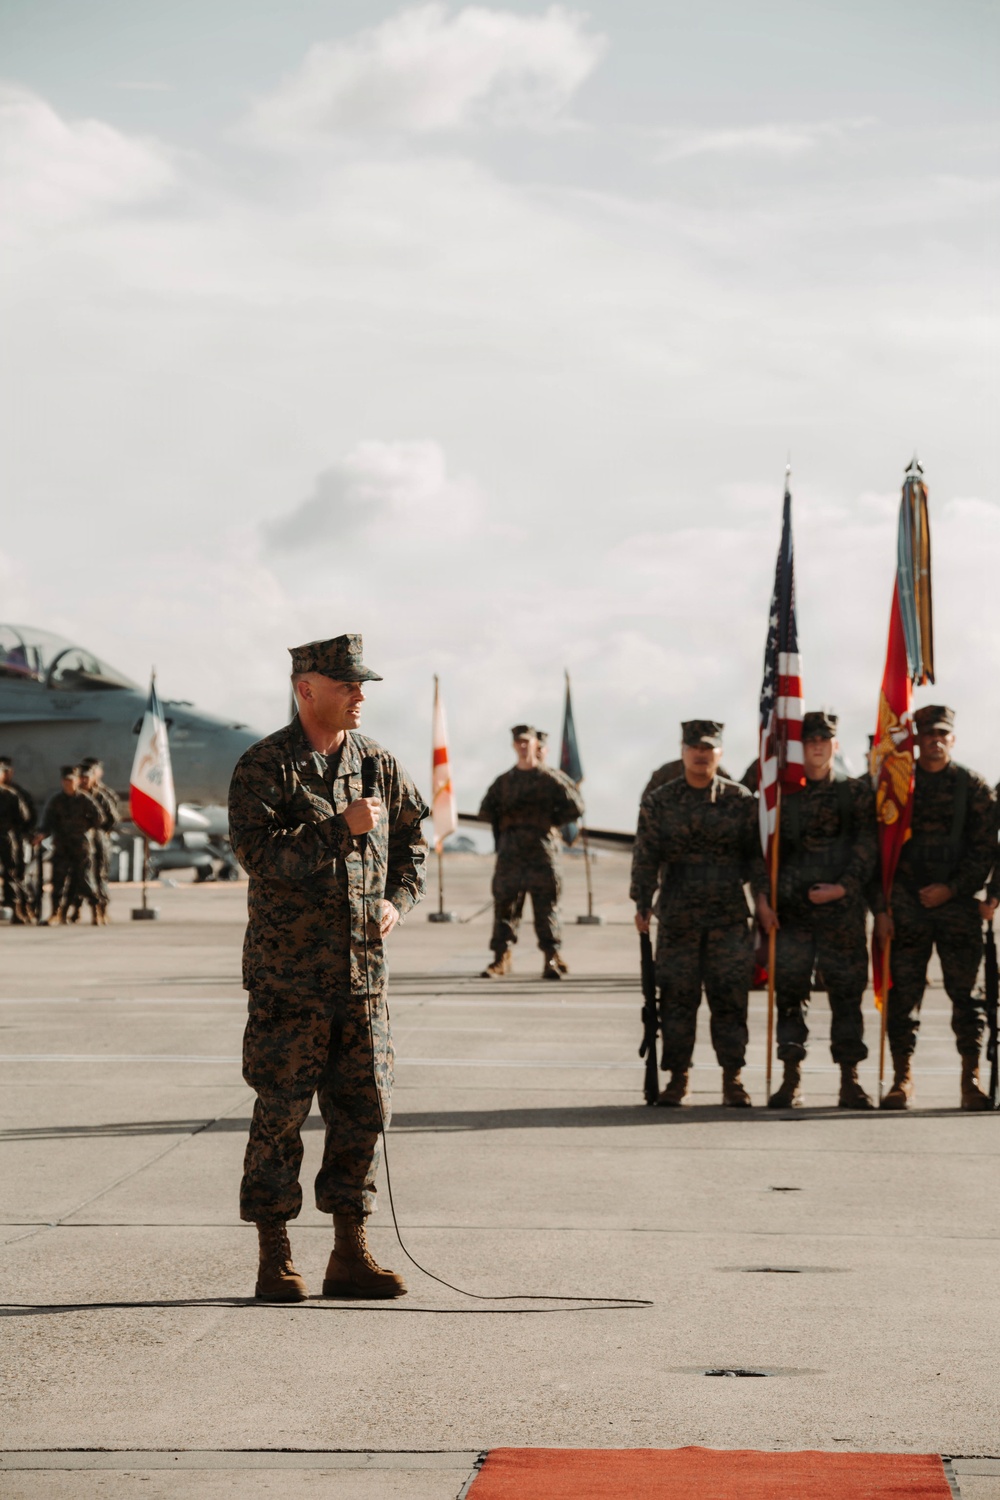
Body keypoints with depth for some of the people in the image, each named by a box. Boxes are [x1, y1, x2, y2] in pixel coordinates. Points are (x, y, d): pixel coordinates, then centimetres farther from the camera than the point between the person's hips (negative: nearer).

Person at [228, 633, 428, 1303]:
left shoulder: (378, 764, 10)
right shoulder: (264, 766, -6)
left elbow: (413, 837, 24)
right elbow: (259, 850, -19)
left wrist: (398, 900, 8)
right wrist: (341, 828, -20)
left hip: (363, 970, 5)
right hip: (288, 971, -5)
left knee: (364, 1108, 6)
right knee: (281, 1110, -1)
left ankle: (351, 1253, 15)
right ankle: (275, 1259, 6)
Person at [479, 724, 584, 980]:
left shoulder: (551, 778, 3)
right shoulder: (504, 781, 14)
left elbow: (575, 807, 1)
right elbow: (486, 810, 25)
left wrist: (549, 822, 0)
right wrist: (504, 823, 10)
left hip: (542, 847, -3)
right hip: (510, 850, 3)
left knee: (546, 904, -3)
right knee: (504, 903, 0)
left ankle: (552, 959, 0)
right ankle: (501, 958, 3)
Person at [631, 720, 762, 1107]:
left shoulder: (741, 801, 4)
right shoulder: (659, 802, 5)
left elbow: (757, 854, 7)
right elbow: (645, 855, 3)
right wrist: (642, 903, -5)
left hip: (729, 916, 0)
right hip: (677, 917, 1)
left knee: (730, 996, -2)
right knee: (676, 997, 3)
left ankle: (732, 1079, 5)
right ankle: (677, 1077, 11)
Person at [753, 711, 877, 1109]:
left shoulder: (857, 792, 6)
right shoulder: (782, 793, 9)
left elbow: (867, 849, 1)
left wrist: (843, 887, -12)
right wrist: (762, 896, -2)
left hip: (842, 908, -1)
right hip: (791, 910, 1)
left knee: (847, 994, 0)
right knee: (789, 993, 0)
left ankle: (850, 1081, 5)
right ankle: (791, 1080, 7)